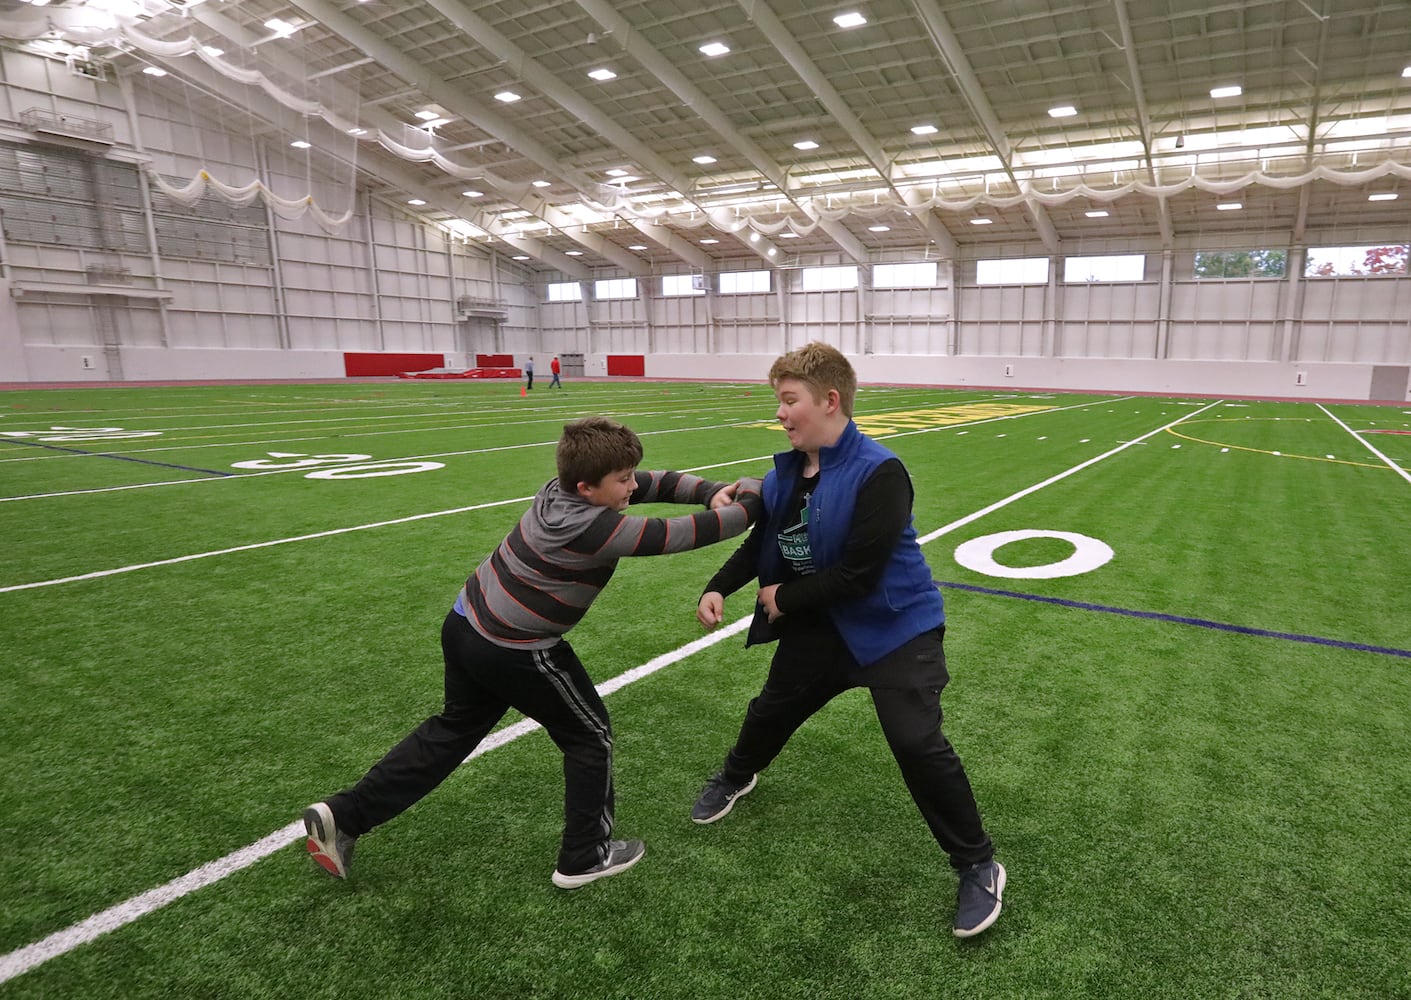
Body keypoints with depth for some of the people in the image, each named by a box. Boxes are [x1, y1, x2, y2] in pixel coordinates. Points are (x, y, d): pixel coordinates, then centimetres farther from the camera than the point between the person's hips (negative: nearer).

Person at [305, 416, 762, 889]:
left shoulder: (564, 486, -5)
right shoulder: (590, 529, -29)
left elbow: (654, 483, 3)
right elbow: (676, 535, -27)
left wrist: (712, 491, -8)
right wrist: (751, 505, -16)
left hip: (466, 625, 9)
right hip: (513, 652, -9)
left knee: (455, 728, 27)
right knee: (590, 736, 11)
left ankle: (344, 815, 29)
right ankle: (585, 858, 25)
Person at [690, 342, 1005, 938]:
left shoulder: (879, 473, -27)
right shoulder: (786, 471, -4)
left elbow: (858, 574, -29)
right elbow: (759, 543, 7)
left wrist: (785, 598, -17)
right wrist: (719, 589, -8)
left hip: (892, 626, -7)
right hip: (819, 624, 7)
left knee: (917, 742, -14)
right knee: (772, 708, 22)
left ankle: (979, 867, 11)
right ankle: (736, 777, 56)